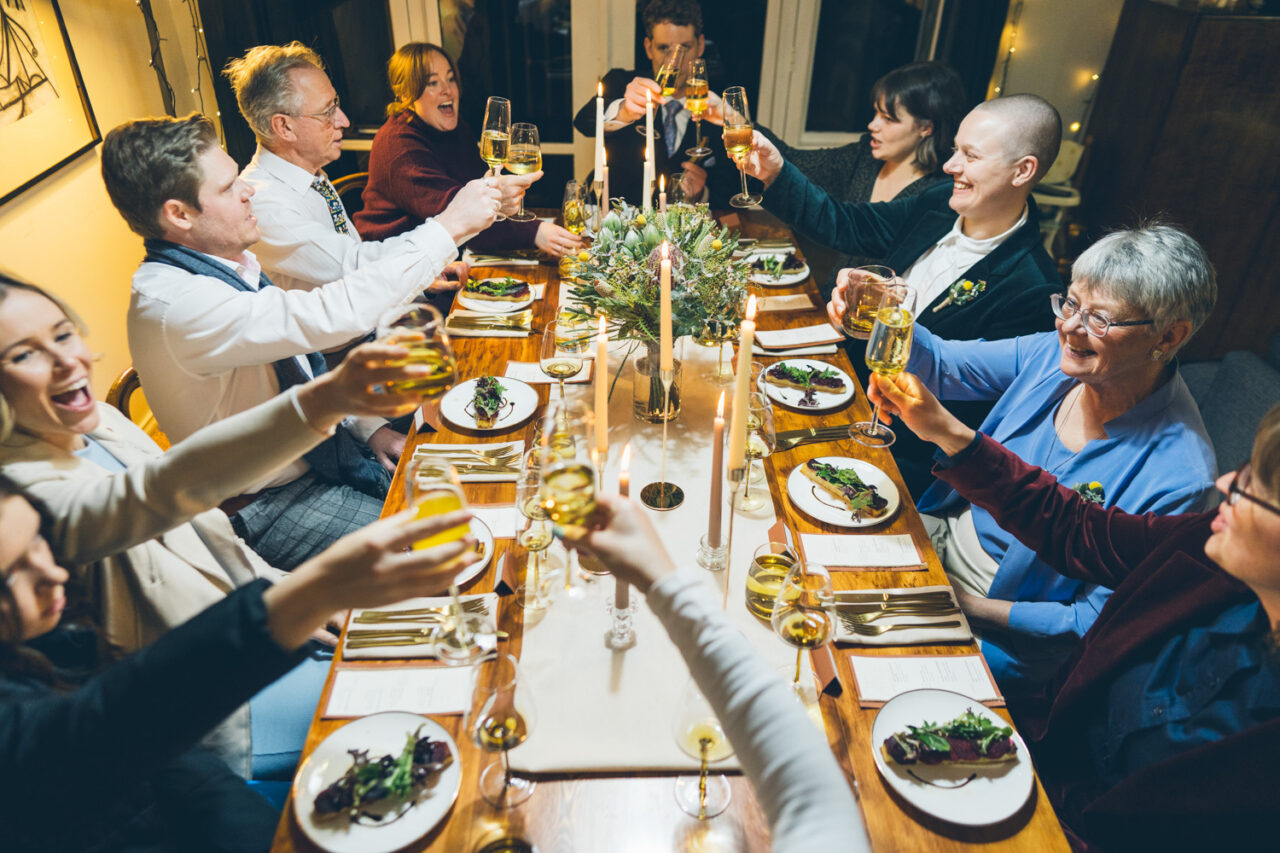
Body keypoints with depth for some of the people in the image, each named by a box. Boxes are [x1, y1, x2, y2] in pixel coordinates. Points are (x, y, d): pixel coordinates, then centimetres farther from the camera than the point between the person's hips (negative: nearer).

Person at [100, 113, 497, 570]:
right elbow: (331, 315, -39)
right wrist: (448, 228, -33)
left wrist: (368, 425, 1)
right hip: (267, 506, -8)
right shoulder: (172, 303, -29)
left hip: (322, 449, 9)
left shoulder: (230, 259, 1)